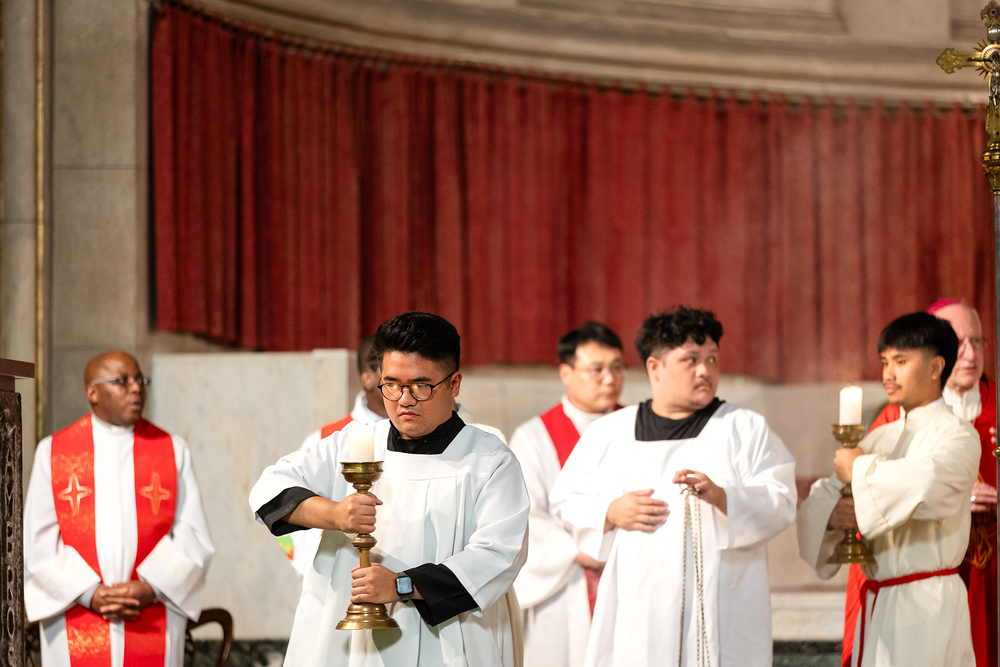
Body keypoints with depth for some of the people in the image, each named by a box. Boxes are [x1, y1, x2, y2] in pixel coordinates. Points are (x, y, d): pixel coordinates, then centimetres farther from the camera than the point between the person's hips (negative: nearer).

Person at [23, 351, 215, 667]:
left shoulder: (173, 451, 8)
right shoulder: (53, 452, 5)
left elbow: (193, 537, 2)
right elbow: (39, 542, 1)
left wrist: (150, 588, -12)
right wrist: (88, 594, -12)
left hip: (153, 627, 1)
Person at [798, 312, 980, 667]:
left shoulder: (956, 434, -7)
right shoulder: (881, 438, 16)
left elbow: (928, 485, -28)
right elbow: (819, 498, 12)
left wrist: (861, 469, -14)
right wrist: (832, 514, -12)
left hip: (925, 606, -7)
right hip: (877, 604, 7)